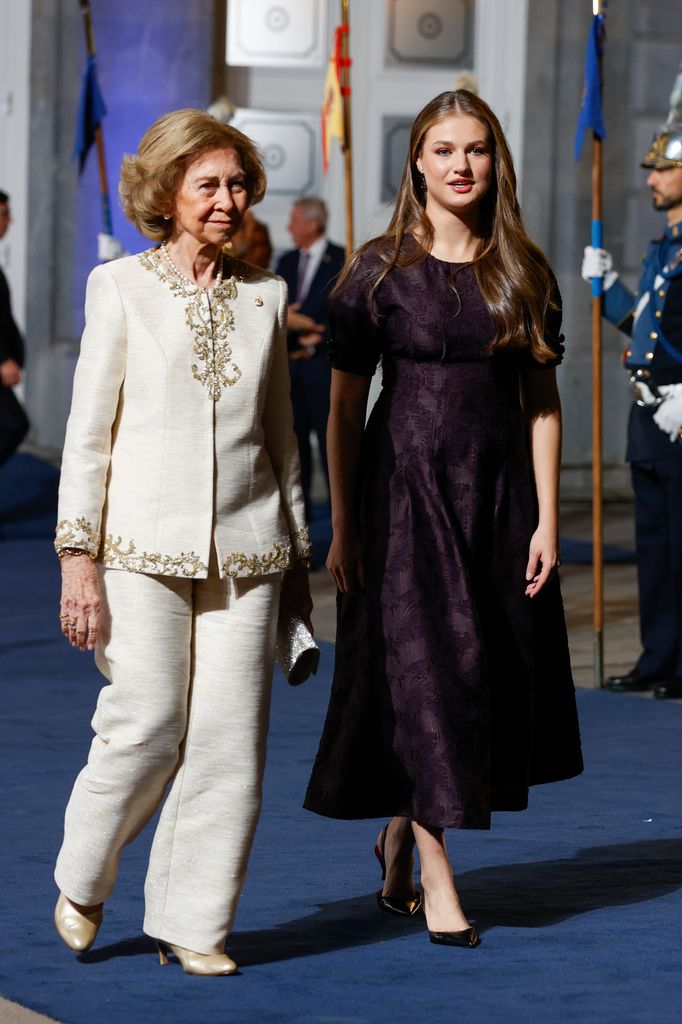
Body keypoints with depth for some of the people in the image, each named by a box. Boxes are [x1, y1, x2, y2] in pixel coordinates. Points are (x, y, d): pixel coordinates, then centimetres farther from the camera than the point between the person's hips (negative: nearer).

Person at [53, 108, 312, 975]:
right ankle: (82, 881, 18)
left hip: (244, 546, 3)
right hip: (145, 542, -3)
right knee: (146, 727, -8)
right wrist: (78, 557, -6)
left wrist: (297, 554, 17)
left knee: (229, 739, -2)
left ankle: (194, 920, 9)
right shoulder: (120, 287, 2)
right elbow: (88, 430, 1)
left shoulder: (263, 294, 11)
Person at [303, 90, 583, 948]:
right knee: (423, 669, -6)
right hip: (405, 487, -4)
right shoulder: (378, 272, -3)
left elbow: (541, 402, 7)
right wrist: (341, 526, -6)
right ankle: (436, 878, -1)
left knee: (497, 675, 7)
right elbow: (344, 406, -2)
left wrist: (546, 518, 0)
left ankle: (400, 835, 30)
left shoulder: (524, 273, 6)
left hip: (496, 490, 4)